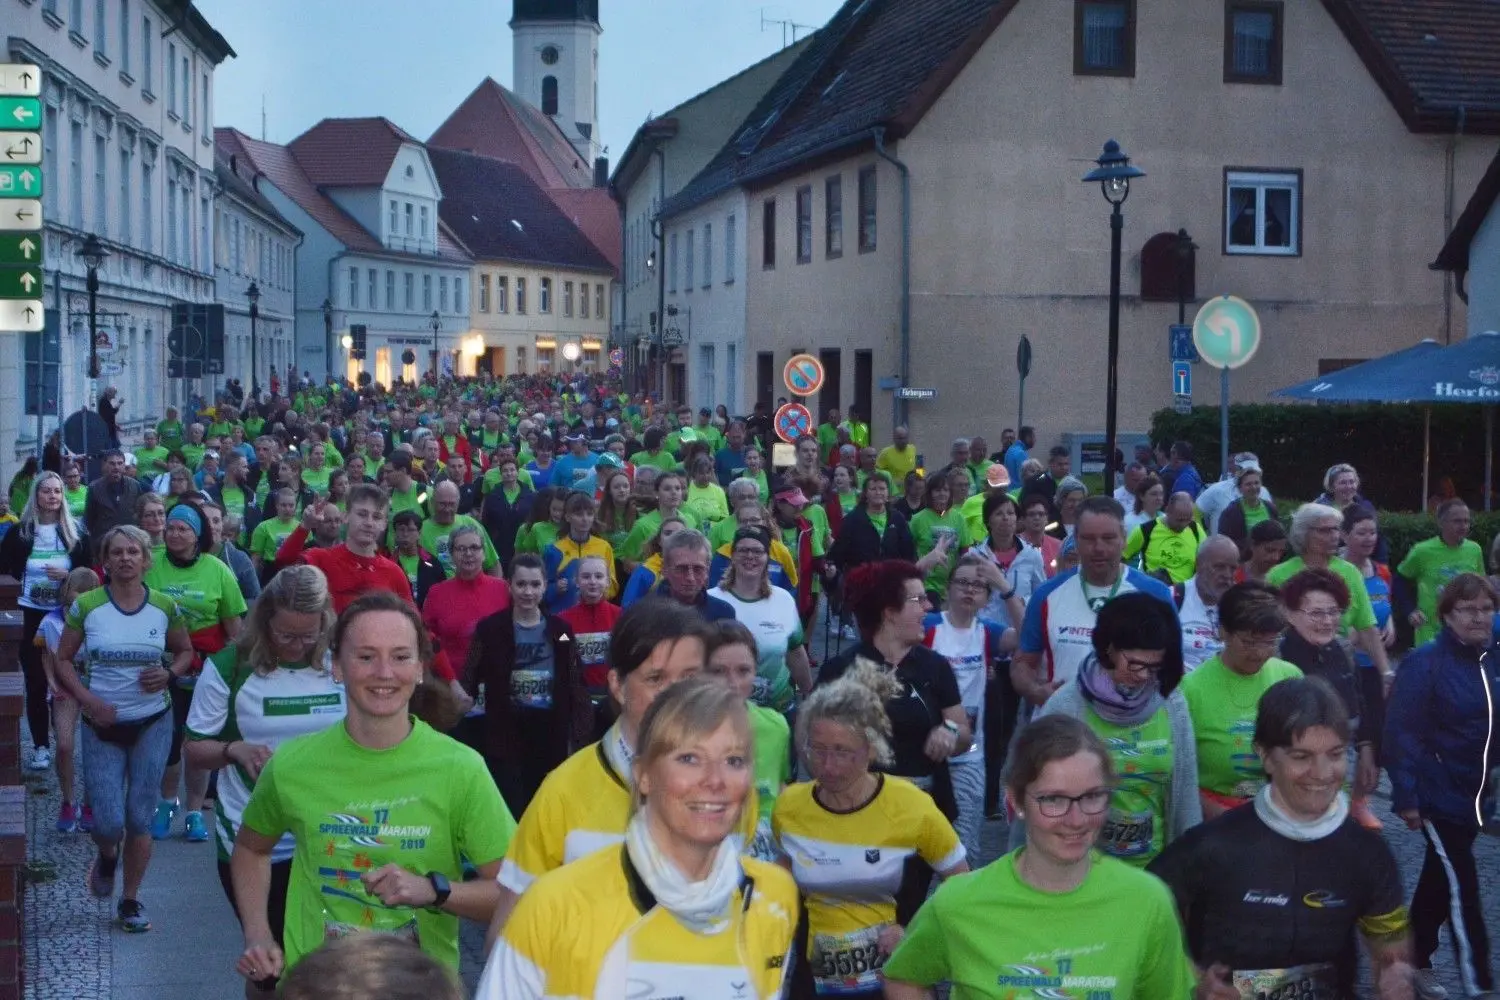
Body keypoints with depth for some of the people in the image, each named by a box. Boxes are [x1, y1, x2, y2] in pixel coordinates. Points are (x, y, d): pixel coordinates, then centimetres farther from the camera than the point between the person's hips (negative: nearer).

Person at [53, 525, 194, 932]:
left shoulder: (165, 607, -3)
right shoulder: (86, 606, -8)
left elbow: (186, 652, 11)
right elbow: (62, 660, -1)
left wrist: (170, 673, -11)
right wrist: (87, 700, -16)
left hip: (152, 723, 1)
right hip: (102, 724, -1)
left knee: (139, 818, 4)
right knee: (108, 823, -6)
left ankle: (130, 900, 22)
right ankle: (107, 857, 32)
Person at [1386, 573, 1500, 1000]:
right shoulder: (1425, 662, -16)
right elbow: (1401, 732, -16)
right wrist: (1405, 796, -18)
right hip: (1438, 795, -6)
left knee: (1440, 878, 18)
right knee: (1462, 889, -6)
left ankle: (1416, 961, 33)